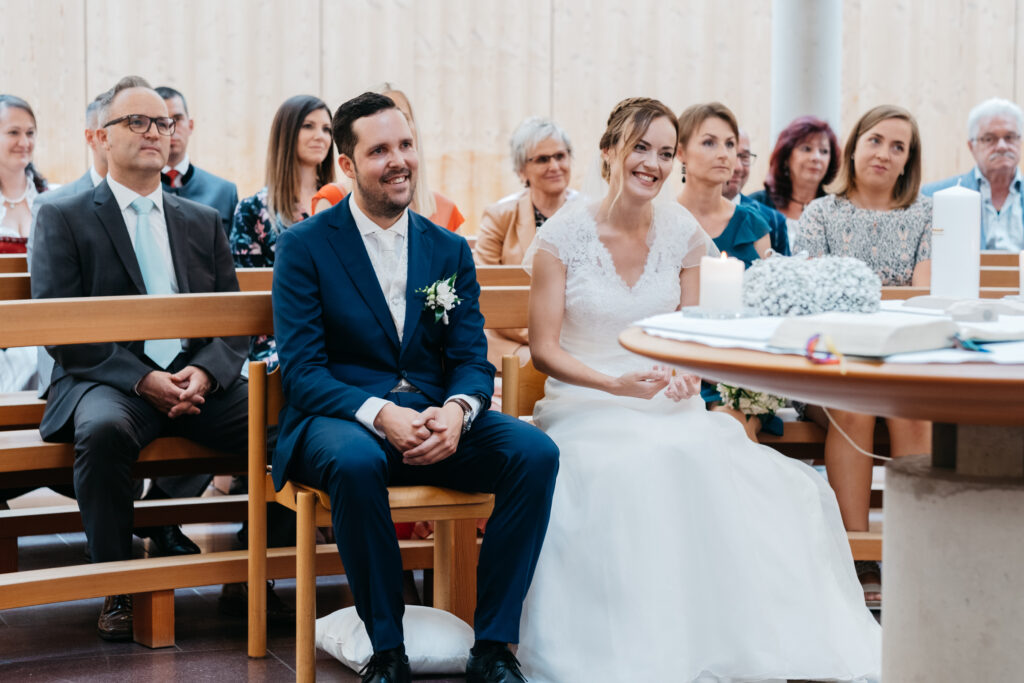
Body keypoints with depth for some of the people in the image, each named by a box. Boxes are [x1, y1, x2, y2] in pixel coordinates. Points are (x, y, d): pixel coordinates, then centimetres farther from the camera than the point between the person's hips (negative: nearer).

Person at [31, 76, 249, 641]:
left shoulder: (203, 223, 19)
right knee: (104, 429, -38)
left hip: (199, 382, 3)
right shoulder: (63, 219, 7)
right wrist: (140, 378, -16)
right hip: (106, 380, -3)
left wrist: (205, 372, -11)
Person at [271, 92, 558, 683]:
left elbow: (473, 360, 6)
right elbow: (301, 369, -8)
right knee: (356, 462, -39)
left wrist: (456, 411, -19)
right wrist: (380, 414, -25)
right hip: (342, 418, -3)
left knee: (537, 453, -23)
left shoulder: (450, 251, 12)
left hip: (435, 419, 4)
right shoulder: (305, 246, 0)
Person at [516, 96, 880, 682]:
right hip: (585, 404, -3)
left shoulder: (681, 232, 7)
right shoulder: (564, 235, -4)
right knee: (632, 473, -36)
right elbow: (544, 348, -5)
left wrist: (687, 372, -8)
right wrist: (615, 385, -20)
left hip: (667, 403, 3)